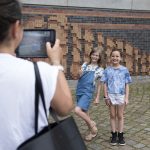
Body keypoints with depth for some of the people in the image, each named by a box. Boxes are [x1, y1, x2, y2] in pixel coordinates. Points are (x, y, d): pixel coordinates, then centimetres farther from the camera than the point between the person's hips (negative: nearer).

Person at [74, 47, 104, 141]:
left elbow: (100, 84, 3)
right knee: (84, 113, 11)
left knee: (77, 110, -22)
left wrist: (97, 97, 0)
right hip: (79, 91, 5)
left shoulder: (99, 69, 1)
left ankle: (92, 125, -2)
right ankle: (92, 131, 28)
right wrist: (80, 73, -9)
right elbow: (80, 77, 15)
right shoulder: (85, 64, 10)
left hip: (88, 92, -5)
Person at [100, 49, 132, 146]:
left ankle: (120, 135, 18)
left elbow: (127, 85, 0)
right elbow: (105, 84, 2)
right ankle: (114, 135, 19)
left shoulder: (124, 70, -1)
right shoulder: (107, 70, 0)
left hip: (121, 96, -1)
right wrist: (106, 97, -4)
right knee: (112, 116, 9)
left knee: (120, 116, 8)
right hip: (111, 96, 1)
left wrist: (126, 97, -5)